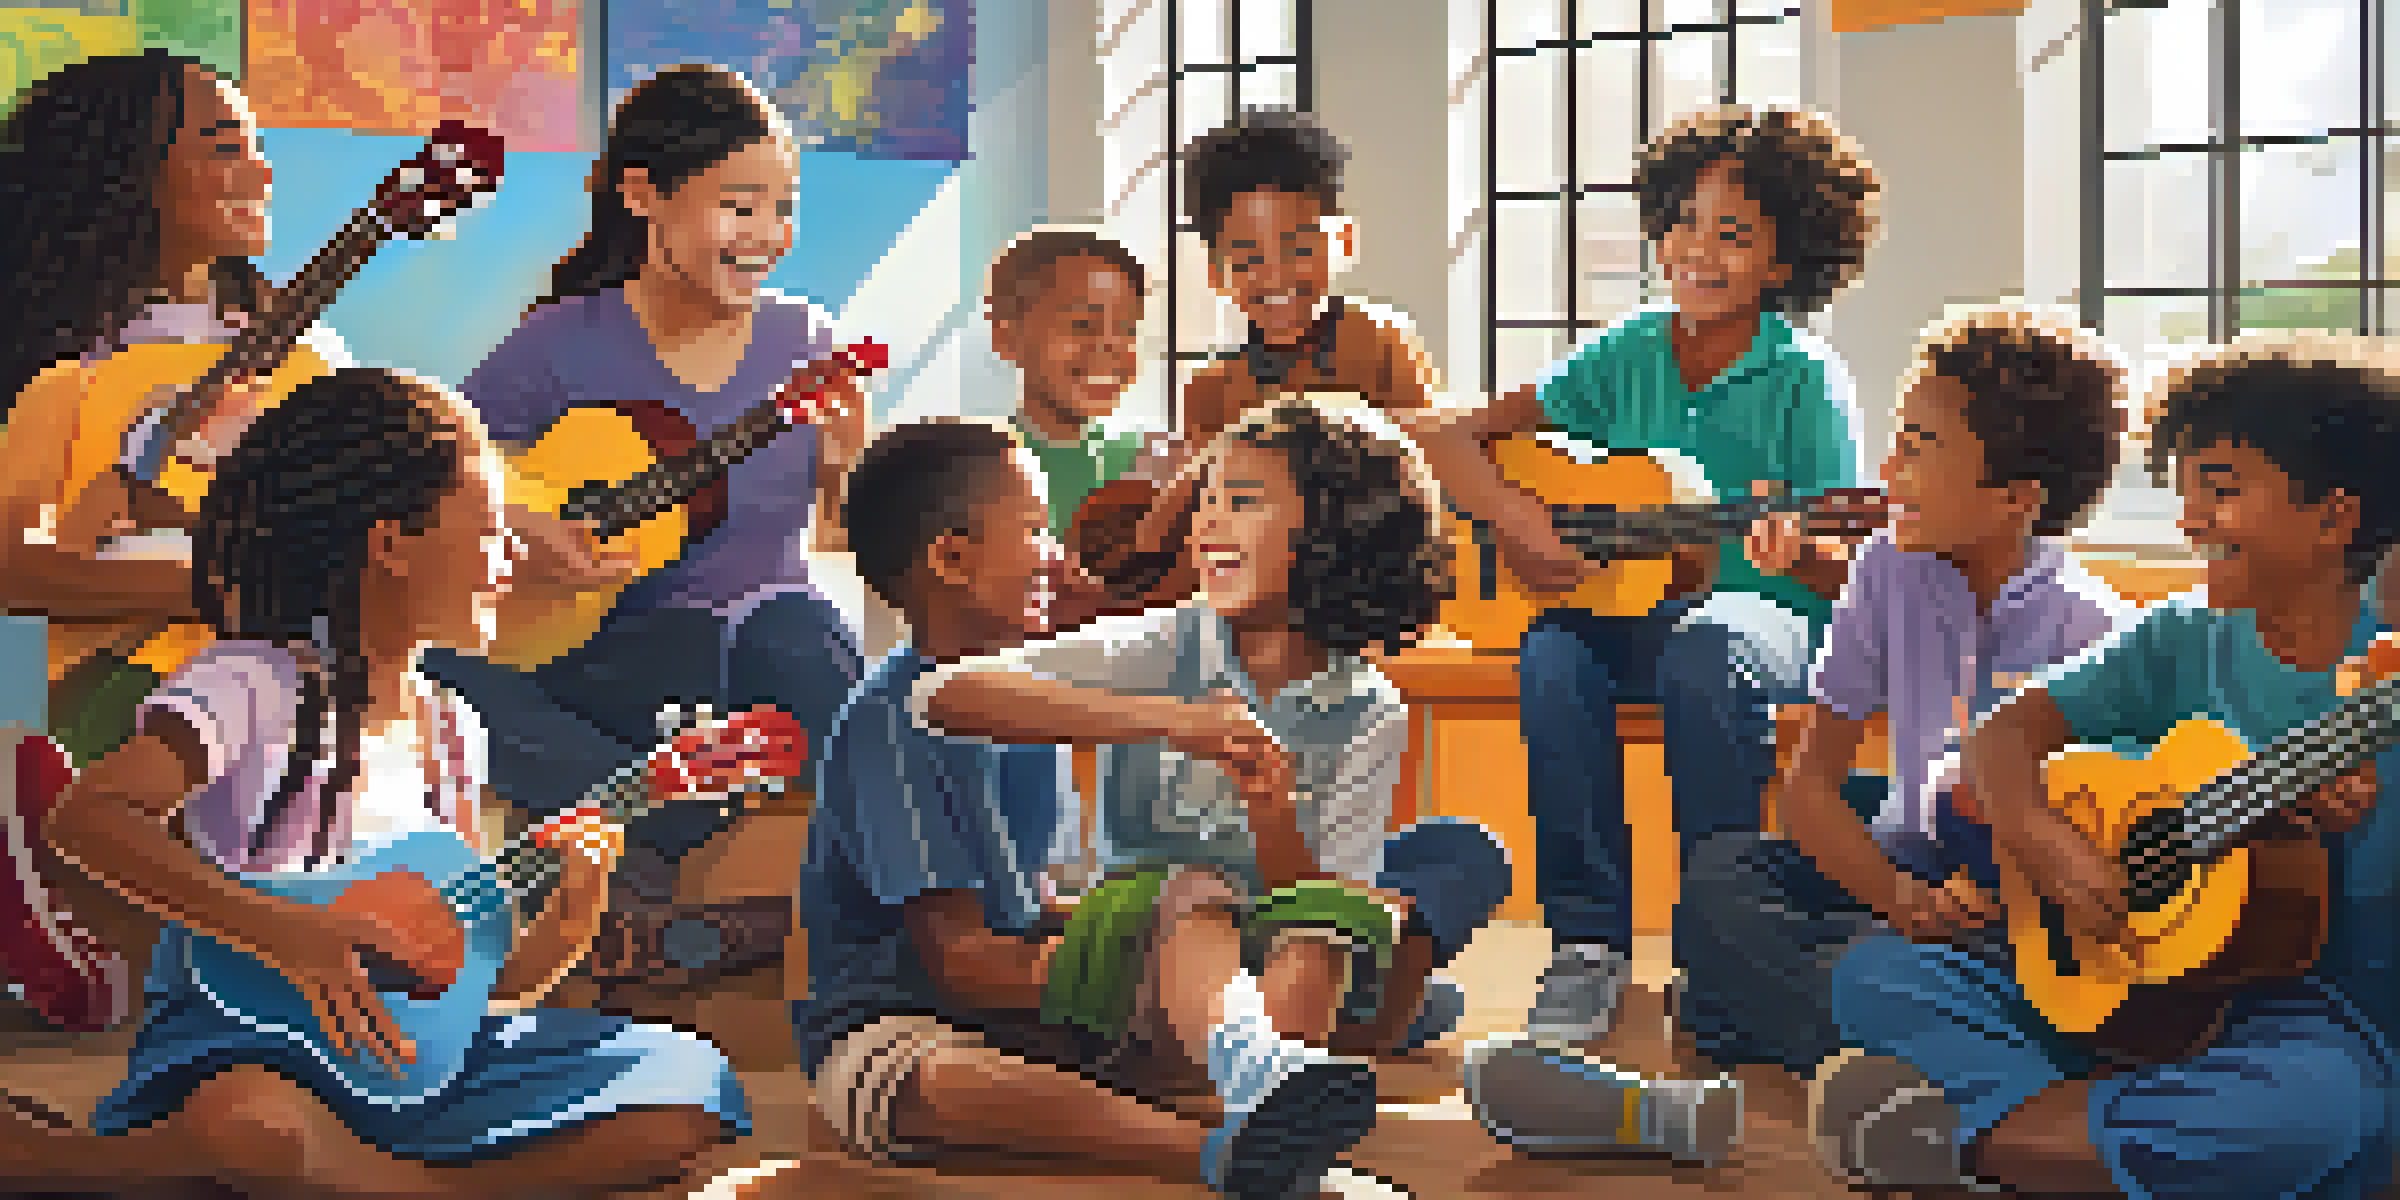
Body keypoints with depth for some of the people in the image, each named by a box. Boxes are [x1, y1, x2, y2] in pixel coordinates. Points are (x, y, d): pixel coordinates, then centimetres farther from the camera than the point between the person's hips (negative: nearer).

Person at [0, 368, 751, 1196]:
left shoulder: (449, 729, 16)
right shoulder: (257, 685, -6)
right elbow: (88, 820, -24)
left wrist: (574, 911, -3)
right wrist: (289, 934, -31)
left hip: (416, 1052, 8)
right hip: (242, 1037, -8)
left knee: (689, 1088, -15)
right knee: (260, 1127, -46)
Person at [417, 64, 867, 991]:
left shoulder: (803, 344, 5)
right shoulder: (568, 345, -2)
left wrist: (847, 463, -14)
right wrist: (511, 525, -17)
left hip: (771, 622, 0)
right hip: (616, 653, 0)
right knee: (437, 674, -30)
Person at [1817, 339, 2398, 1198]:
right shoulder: (2187, 640, 8)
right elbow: (2005, 733, 4)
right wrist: (2045, 843, -14)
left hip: (2323, 1019, -5)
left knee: (2320, 1108, -41)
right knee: (1873, 973, -5)